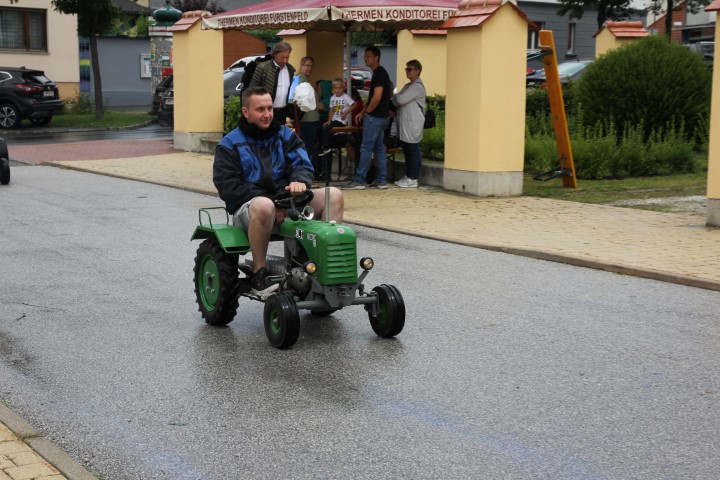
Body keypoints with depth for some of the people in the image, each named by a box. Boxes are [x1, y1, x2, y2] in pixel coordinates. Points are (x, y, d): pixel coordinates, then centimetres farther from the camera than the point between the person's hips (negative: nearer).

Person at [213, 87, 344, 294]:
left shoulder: (286, 135, 16)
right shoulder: (230, 144, 4)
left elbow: (303, 165, 5)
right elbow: (227, 186, -7)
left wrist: (300, 181, -23)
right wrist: (267, 199, -19)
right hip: (248, 208, -4)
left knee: (333, 195, -16)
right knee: (264, 206, -41)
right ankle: (259, 273, -28)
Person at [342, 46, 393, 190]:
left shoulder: (379, 73, -16)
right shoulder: (381, 72, 15)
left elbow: (377, 97, -24)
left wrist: (366, 112, -11)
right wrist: (363, 112, 16)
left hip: (374, 117, -10)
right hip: (381, 116, 10)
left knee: (366, 148, -6)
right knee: (379, 148, 11)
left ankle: (359, 181, -4)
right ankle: (382, 181, 13)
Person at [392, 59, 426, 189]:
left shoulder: (418, 86, -11)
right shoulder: (408, 86, 20)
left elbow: (401, 99, -19)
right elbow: (397, 101, 19)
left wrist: (394, 96, 1)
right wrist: (395, 98, -3)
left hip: (413, 125, -9)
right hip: (405, 125, 9)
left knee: (414, 152, -4)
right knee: (407, 152, 12)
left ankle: (413, 179, -2)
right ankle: (408, 177, 19)